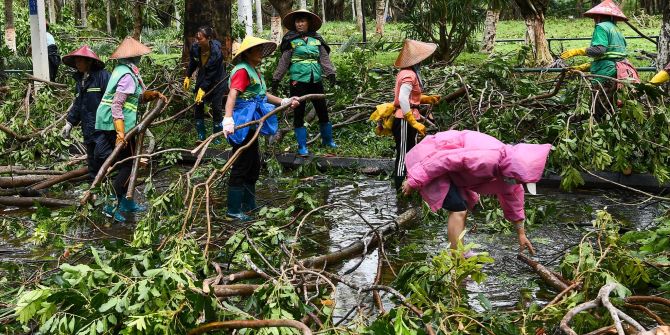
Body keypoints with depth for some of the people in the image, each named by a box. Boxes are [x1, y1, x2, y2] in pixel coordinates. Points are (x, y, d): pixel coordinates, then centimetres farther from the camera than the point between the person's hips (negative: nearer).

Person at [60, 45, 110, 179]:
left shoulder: (103, 76, -9)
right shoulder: (80, 80, 19)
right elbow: (77, 105, 24)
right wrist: (70, 123, 16)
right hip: (89, 131, 8)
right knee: (92, 161, 12)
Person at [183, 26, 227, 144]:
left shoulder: (216, 51, -30)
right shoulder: (195, 48, -17)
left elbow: (212, 73, -27)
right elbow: (193, 62, 6)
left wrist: (203, 89, -28)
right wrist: (188, 76, 5)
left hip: (216, 81, -4)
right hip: (202, 79, 5)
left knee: (216, 107, -3)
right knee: (198, 106, 1)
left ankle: (217, 136, 9)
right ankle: (200, 135, 11)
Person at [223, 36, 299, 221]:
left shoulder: (255, 71, 15)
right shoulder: (242, 70, -15)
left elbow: (262, 94, 27)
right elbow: (232, 95, -28)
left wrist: (284, 102, 24)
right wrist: (228, 120, -40)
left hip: (251, 124, 10)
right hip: (241, 123, -10)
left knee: (254, 165, 18)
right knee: (241, 166, -4)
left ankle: (249, 205, 30)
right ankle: (234, 209, 4)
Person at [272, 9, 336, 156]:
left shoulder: (317, 39, 6)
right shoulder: (291, 40, 0)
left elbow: (324, 58, 1)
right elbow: (284, 61, 0)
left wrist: (330, 73, -12)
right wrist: (276, 78, -4)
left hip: (316, 81, 3)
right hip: (298, 81, -3)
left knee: (323, 111, 10)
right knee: (298, 113, 1)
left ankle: (327, 140, 30)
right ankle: (302, 146, 12)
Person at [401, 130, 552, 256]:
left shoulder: (507, 166, 1)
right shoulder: (488, 159, -31)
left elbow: (513, 199, 16)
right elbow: (445, 160, -32)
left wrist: (521, 234, 23)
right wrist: (415, 181, -25)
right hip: (428, 158, -10)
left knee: (465, 205, 19)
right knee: (458, 209, -16)